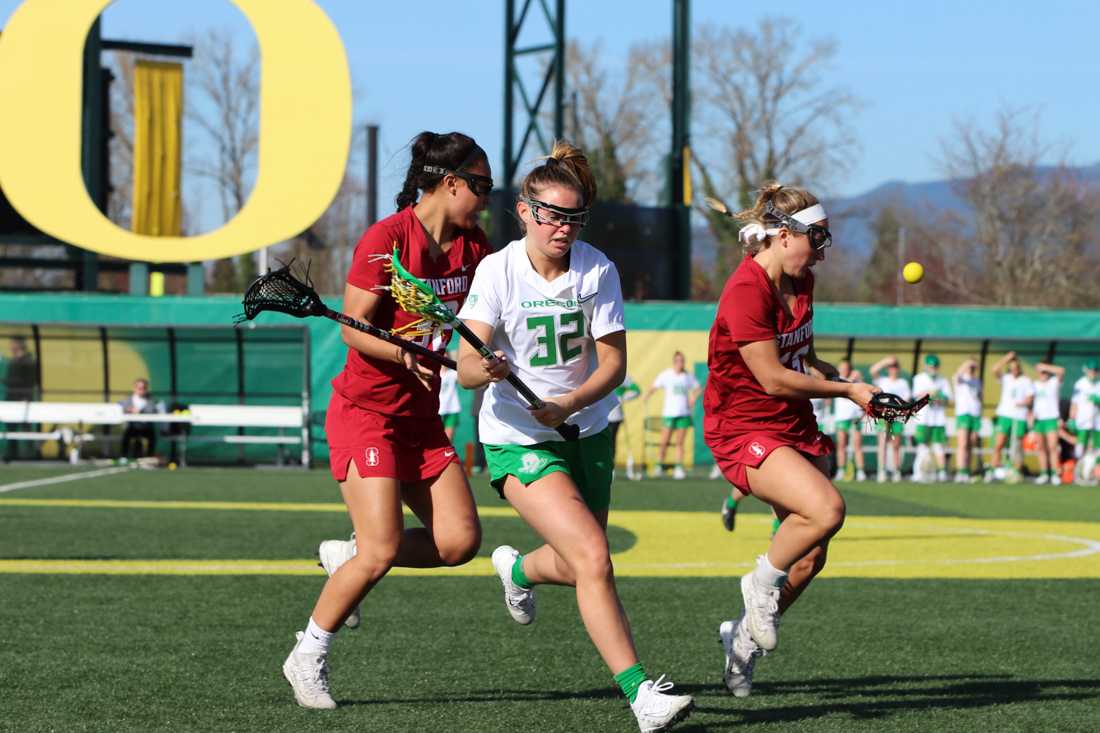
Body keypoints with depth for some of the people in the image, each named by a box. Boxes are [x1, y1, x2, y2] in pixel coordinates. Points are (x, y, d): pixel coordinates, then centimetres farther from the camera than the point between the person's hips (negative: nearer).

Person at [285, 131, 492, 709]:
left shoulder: (473, 245, 6)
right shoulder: (387, 238, -14)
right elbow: (354, 330, -16)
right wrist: (407, 355, -32)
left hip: (421, 417, 7)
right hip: (365, 409, -7)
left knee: (460, 540, -5)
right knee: (382, 551, -15)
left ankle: (346, 556, 18)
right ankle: (308, 658, 4)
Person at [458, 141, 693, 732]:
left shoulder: (597, 270, -8)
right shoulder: (498, 270, -15)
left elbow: (613, 362, -8)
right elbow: (466, 364, -23)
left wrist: (569, 403, -25)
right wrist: (484, 368, -47)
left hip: (586, 432, 4)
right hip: (517, 440, -4)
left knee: (580, 566, 15)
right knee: (593, 557, -21)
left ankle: (519, 569, 51)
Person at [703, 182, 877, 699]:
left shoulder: (801, 281, 7)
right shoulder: (745, 291, -20)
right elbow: (773, 379, -22)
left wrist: (828, 375, 2)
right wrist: (847, 391, -15)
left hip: (796, 428, 9)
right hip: (744, 431, -8)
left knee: (811, 557, 3)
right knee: (827, 508, -29)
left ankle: (745, 636, 24)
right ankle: (761, 584, -4)